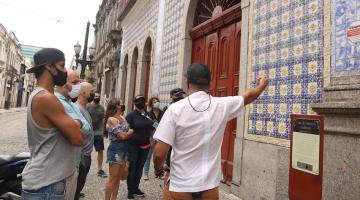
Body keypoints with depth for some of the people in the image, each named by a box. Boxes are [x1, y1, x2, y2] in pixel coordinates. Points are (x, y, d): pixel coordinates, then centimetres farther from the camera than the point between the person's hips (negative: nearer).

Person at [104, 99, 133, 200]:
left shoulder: (123, 118, 11)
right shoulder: (111, 119, -12)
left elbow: (129, 133, 11)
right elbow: (122, 136, -16)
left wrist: (127, 133, -9)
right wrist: (131, 132, 0)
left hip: (124, 149, 8)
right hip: (115, 149, -8)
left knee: (118, 177, 13)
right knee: (113, 178, -1)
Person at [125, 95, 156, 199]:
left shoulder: (148, 114, 6)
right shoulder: (131, 115, -9)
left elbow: (151, 128, 16)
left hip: (145, 146, 5)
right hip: (133, 146, -5)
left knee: (139, 168, 16)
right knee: (132, 168, 6)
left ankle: (136, 188, 30)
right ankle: (130, 191, 19)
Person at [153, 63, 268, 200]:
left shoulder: (175, 109, -15)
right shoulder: (222, 105, -6)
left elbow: (159, 153, -16)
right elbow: (249, 96, 15)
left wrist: (158, 169, 6)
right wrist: (262, 85, 36)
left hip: (180, 188, -2)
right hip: (210, 187, 3)